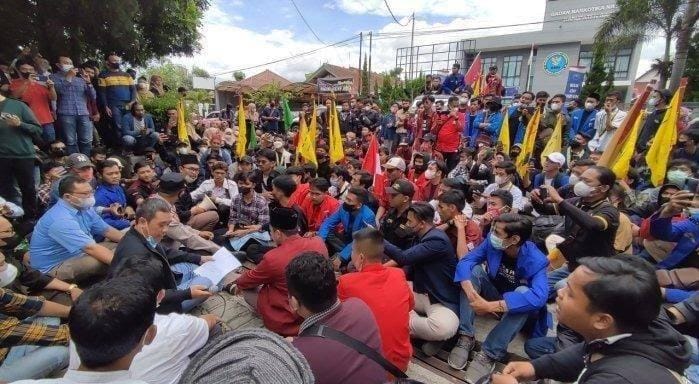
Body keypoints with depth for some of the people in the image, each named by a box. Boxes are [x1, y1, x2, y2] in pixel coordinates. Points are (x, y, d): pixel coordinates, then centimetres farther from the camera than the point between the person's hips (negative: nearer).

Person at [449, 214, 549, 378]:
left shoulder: (535, 261, -29)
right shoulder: (493, 242, -18)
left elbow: (539, 297, -44)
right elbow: (465, 261, -22)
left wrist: (491, 306, -49)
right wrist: (471, 292, -40)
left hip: (516, 308, -3)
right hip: (493, 293, 3)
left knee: (524, 292, -36)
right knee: (473, 269, -23)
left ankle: (489, 354, -31)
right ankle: (466, 337, -24)